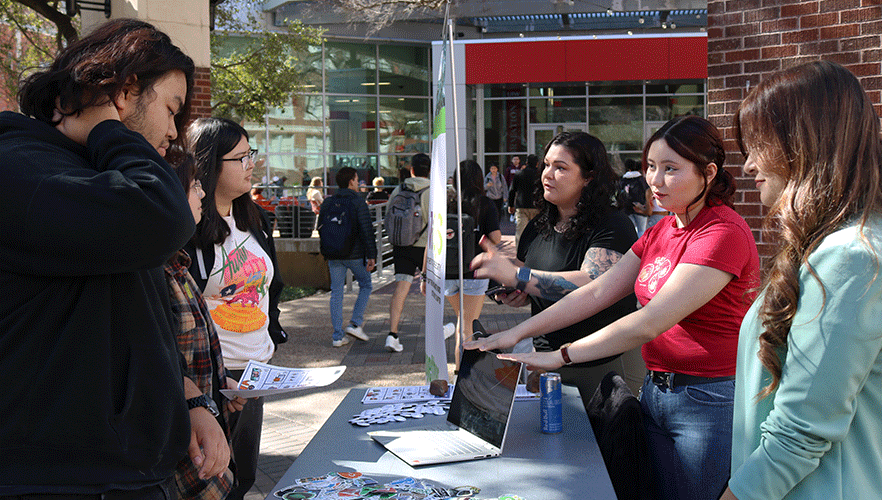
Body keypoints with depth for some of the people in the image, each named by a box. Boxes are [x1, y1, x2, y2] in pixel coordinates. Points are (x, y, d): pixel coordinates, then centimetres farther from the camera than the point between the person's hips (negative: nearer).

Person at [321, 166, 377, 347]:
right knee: (365, 285, 16)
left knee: (336, 292, 7)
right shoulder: (358, 202, -10)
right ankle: (355, 324, 6)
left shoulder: (327, 203, 7)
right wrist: (371, 255, -11)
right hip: (355, 254, -4)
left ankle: (338, 336, 6)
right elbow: (366, 230, -15)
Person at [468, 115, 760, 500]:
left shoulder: (724, 233, -17)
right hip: (655, 391, 7)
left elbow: (650, 322, -24)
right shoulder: (661, 232, 10)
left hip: (710, 400, -7)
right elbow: (597, 293, 3)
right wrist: (519, 332, -5)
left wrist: (561, 356, -22)